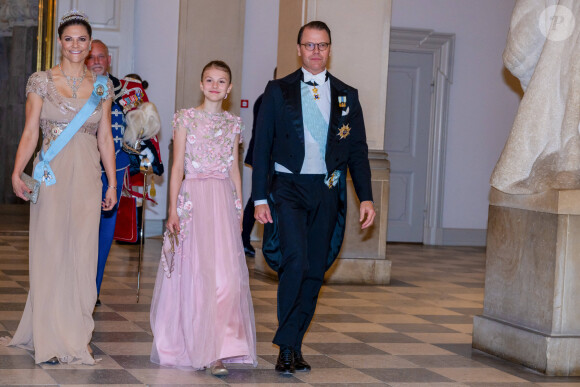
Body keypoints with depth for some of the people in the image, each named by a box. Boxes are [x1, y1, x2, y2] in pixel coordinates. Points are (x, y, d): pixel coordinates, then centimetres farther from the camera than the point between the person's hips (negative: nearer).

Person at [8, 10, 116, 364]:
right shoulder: (42, 82, 2)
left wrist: (113, 183, 7)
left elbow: (105, 138, 11)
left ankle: (78, 338, 9)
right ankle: (51, 339, 4)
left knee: (83, 254, 2)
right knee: (50, 252, -2)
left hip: (87, 178, 2)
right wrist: (17, 173, -13)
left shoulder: (102, 87, 9)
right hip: (51, 176, -2)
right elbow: (30, 133, -1)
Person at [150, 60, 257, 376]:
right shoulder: (186, 118, 2)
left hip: (224, 200, 3)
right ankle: (193, 346, 9)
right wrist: (173, 209, -3)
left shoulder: (233, 123, 13)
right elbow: (177, 166, 1)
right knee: (195, 273, -3)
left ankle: (216, 350, -5)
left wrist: (240, 209, 13)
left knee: (226, 274, -8)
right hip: (193, 198, -3)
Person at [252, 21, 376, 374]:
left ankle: (294, 345, 17)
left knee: (315, 271, 5)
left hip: (327, 192, 3)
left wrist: (366, 197, 2)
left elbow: (358, 150, 11)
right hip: (288, 187, -3)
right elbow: (262, 147, 3)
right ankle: (287, 347, -8)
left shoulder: (347, 96, 10)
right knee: (296, 262, -18)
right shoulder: (279, 91, 4)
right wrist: (260, 198, -4)